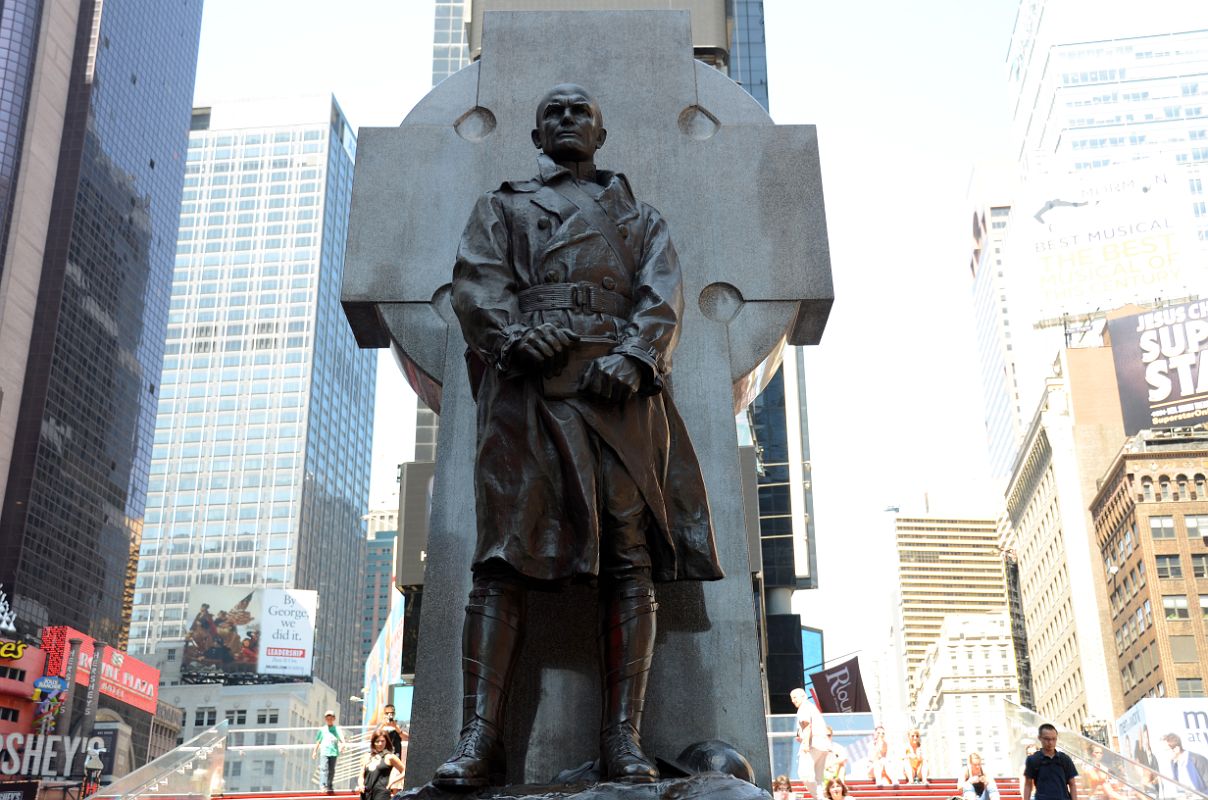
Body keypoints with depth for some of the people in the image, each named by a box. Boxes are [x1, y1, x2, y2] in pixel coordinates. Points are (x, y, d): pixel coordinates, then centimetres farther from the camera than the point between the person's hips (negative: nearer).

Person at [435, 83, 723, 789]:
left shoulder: (641, 218, 28)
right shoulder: (501, 207, 27)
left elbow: (663, 295, 10)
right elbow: (476, 282, 9)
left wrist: (632, 355, -11)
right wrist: (511, 333, -14)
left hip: (620, 387, 1)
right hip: (527, 385, -1)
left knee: (632, 557, -9)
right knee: (505, 553, -12)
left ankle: (624, 737, -9)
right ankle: (480, 736, -16)